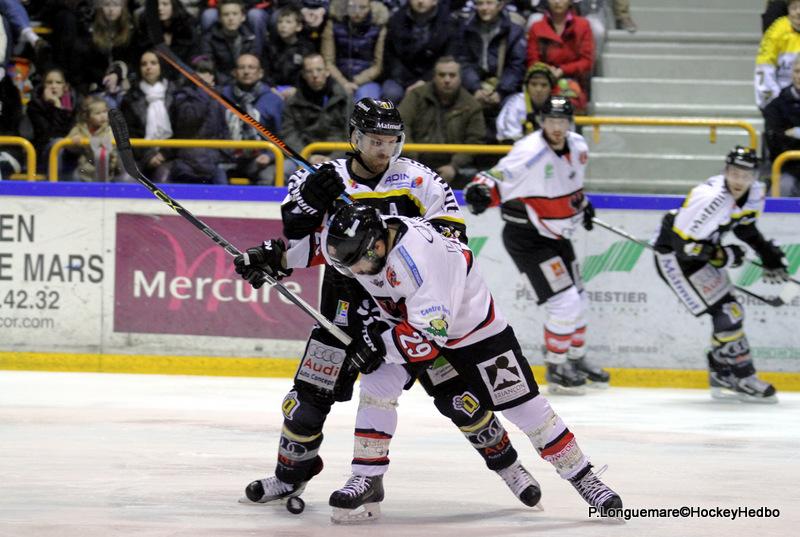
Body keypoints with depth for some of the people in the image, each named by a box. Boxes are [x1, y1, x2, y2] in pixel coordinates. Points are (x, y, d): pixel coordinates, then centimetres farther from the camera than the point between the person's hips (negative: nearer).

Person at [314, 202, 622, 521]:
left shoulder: (416, 258, -42)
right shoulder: (357, 242, -21)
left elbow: (431, 334, -41)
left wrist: (378, 342, -32)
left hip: (472, 323, -6)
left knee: (522, 405, -1)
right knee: (376, 385, -12)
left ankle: (583, 478, 11)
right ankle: (367, 481, -5)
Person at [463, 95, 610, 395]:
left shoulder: (577, 146, 0)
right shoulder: (531, 152, -25)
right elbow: (498, 179, -28)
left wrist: (581, 202, 21)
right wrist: (481, 191, -47)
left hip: (555, 235, 8)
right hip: (526, 238, -8)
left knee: (578, 301, 17)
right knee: (564, 303, -13)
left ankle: (577, 361, 38)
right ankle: (556, 371, 3)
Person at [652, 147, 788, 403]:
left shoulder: (756, 193, -6)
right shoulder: (710, 198, -33)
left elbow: (745, 225, 16)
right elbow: (683, 245, -30)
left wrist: (768, 253, 8)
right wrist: (725, 255, -20)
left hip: (704, 252, 9)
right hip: (674, 257, -9)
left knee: (730, 314, 12)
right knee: (726, 312, -13)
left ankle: (722, 379, 28)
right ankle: (744, 381, -3)